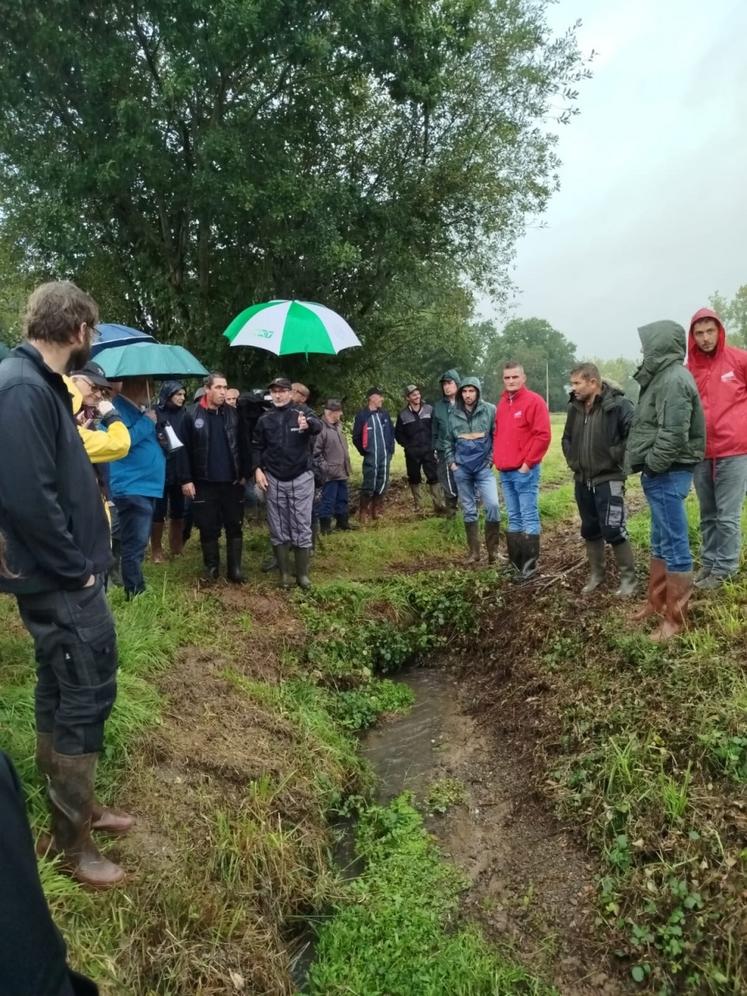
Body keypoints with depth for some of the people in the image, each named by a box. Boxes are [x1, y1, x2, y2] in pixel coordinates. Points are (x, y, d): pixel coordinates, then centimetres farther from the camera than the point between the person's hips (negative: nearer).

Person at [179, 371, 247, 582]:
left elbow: (241, 446, 7)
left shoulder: (233, 414, 3)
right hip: (204, 483, -2)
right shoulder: (192, 415, -4)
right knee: (208, 528, 8)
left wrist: (244, 474, 3)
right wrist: (185, 479, -9)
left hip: (232, 481, 2)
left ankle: (235, 568, 16)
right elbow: (183, 449, -5)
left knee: (234, 526, 7)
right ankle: (211, 567, 22)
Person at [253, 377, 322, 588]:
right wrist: (258, 469, -5)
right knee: (278, 529, 7)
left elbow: (318, 426, -24)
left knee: (302, 528, 2)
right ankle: (285, 573, 17)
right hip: (273, 480, 3)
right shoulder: (264, 419, 6)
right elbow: (257, 447, 11)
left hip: (301, 478, -2)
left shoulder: (302, 411, -3)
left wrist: (308, 424, -47)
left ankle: (302, 573, 13)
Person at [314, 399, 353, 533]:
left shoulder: (337, 426, 12)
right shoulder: (321, 428, -17)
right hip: (331, 473, -9)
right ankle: (325, 527, 8)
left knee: (342, 499, 18)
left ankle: (343, 522, 31)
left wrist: (347, 466, 18)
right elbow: (316, 452, -18)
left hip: (342, 472, 9)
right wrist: (326, 468, -18)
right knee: (328, 501, -1)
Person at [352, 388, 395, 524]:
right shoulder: (362, 415, -5)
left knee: (382, 484, 8)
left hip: (385, 456, 5)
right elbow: (356, 438, 1)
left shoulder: (384, 413, 8)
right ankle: (364, 514, 3)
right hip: (370, 458, -5)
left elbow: (392, 431, 17)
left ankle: (377, 511, 20)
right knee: (369, 485, -7)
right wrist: (364, 451, 2)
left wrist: (391, 449, 11)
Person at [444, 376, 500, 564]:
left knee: (493, 506, -16)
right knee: (468, 510, 8)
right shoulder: (454, 414, 5)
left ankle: (493, 550, 0)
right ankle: (473, 551, 17)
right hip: (461, 469, 3)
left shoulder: (490, 410, -4)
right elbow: (448, 441, 15)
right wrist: (451, 462, 6)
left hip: (483, 467, -3)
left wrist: (491, 458, -5)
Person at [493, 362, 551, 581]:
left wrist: (528, 462, -14)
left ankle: (529, 565, 0)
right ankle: (516, 563, 18)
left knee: (529, 518, -4)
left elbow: (542, 435, -14)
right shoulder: (502, 403, 16)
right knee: (513, 519, 11)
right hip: (505, 472, 8)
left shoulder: (534, 401, -7)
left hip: (524, 471, -7)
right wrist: (497, 458, 11)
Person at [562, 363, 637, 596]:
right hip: (582, 480, 7)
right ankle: (596, 574, 29)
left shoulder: (618, 405, -14)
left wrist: (615, 457, -17)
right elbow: (567, 438, 21)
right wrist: (572, 459, 9)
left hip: (608, 479, -6)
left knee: (613, 530, -7)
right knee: (590, 530, 15)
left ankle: (628, 577, 9)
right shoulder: (574, 407, 7)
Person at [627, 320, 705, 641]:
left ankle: (676, 618, 7)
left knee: (675, 546, -2)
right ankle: (656, 602, 32)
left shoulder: (674, 378, -18)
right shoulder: (663, 376, 15)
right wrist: (649, 469, 11)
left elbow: (673, 434, -25)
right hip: (660, 475, 11)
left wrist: (652, 466, -14)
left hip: (667, 475, -11)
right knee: (660, 543, 19)